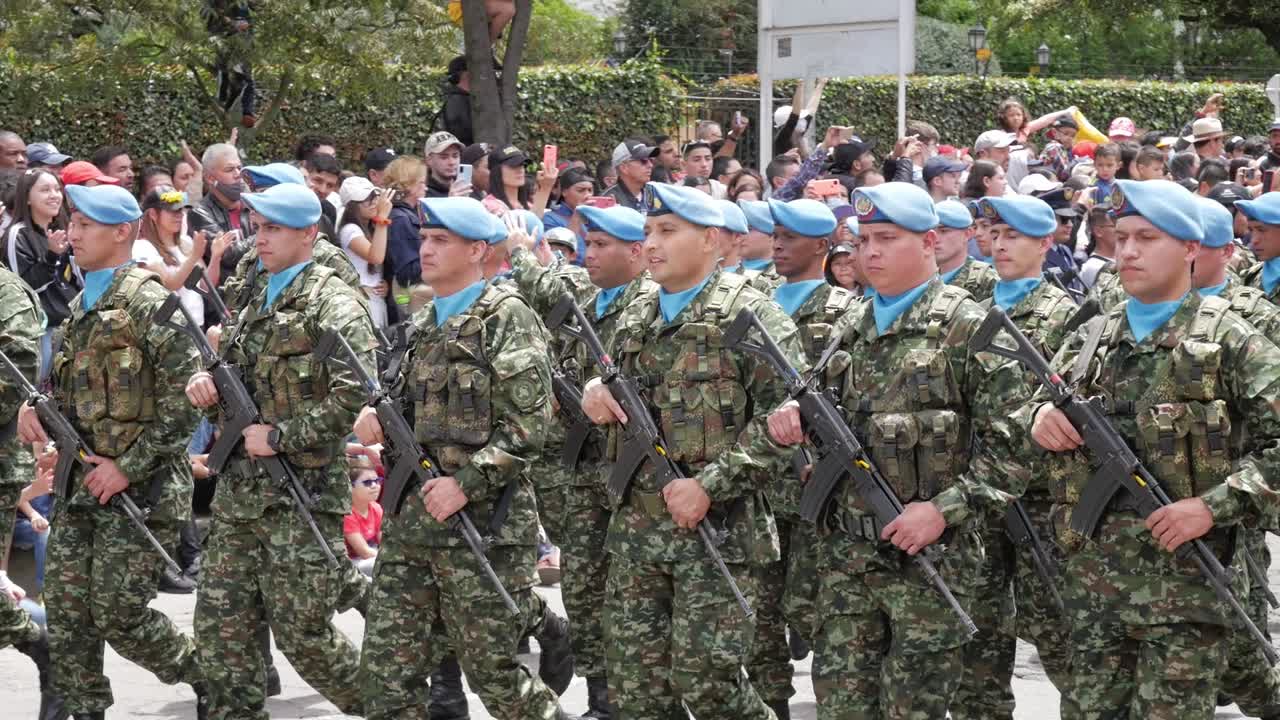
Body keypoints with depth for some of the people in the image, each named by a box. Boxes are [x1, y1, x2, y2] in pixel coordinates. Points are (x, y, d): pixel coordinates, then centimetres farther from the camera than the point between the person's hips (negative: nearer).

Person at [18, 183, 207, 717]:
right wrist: (35, 408, 2)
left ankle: (208, 677, 17)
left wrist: (129, 467, -18)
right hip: (83, 483, 8)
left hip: (140, 487, -8)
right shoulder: (81, 306, 14)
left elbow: (182, 401, -17)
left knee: (119, 615, -4)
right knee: (66, 610, 4)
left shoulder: (148, 303, -12)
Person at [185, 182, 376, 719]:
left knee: (302, 634, -2)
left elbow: (353, 393, -20)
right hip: (239, 490, 8)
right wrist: (207, 382, 5)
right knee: (220, 624, 6)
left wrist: (281, 437, -18)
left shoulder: (332, 303, -9)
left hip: (302, 491, -8)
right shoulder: (257, 302, 16)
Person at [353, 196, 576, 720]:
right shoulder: (425, 323, 16)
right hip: (412, 520, 7)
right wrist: (376, 415, 5)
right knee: (385, 673, 2)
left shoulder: (507, 318, -7)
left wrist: (465, 483, -19)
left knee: (493, 674, 0)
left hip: (483, 519, -7)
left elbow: (526, 426, -14)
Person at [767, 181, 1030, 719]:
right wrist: (794, 416, 1)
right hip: (845, 553, 6)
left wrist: (945, 509, -19)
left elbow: (1012, 443, -12)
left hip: (930, 554, -6)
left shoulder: (970, 328, -7)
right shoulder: (851, 329, 13)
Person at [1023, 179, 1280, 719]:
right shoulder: (1089, 340, 13)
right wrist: (1037, 415, -2)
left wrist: (1215, 505, -19)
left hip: (1184, 578, -5)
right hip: (1090, 578, 5)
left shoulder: (1231, 341, -3)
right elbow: (1030, 407, 22)